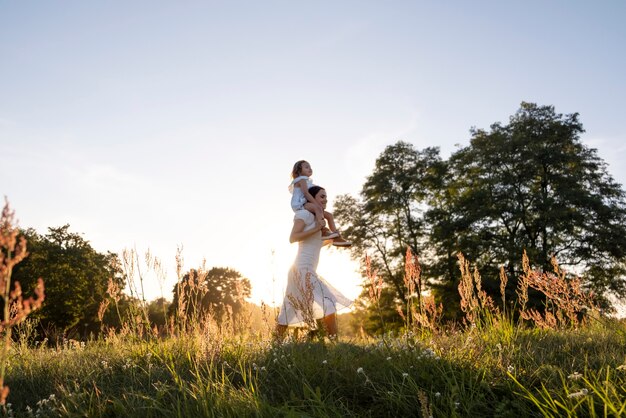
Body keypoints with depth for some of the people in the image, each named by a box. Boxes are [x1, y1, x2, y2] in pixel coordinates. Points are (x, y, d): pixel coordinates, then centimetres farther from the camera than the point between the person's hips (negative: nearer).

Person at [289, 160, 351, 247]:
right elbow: (306, 193, -21)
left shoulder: (307, 182, 25)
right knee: (317, 208, -39)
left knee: (329, 215, 2)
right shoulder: (302, 180, -5)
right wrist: (317, 204, -29)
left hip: (306, 205, 10)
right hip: (300, 205, -10)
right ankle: (324, 231, -47)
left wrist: (318, 205, 2)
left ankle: (337, 238, -5)